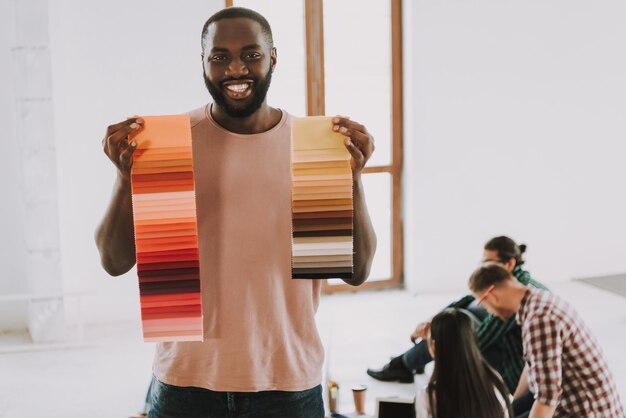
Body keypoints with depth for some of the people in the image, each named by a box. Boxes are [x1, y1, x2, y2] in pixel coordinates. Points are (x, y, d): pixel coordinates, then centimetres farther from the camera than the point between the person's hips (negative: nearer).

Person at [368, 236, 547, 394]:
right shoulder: (519, 279, 4)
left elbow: (476, 342, -23)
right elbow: (468, 301, 9)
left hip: (519, 378, -9)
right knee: (469, 309, 9)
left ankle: (404, 365, 11)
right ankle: (412, 360, 17)